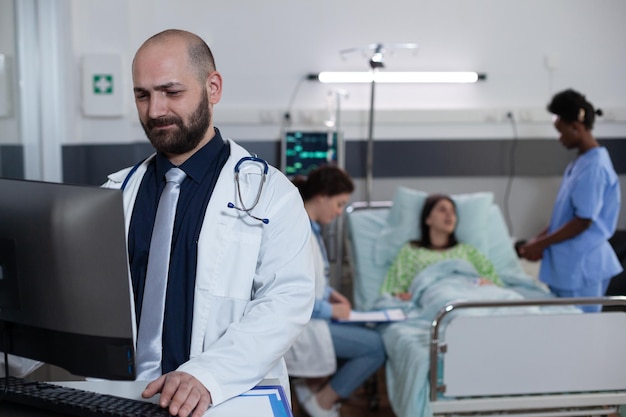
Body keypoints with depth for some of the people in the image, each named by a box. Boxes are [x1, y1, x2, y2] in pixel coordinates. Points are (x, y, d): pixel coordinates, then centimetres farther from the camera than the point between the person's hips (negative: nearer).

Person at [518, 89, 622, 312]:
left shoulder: (594, 167, -19)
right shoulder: (580, 161, 11)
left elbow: (583, 221, -21)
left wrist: (542, 244, -14)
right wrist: (540, 238, 9)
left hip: (581, 268, -9)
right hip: (568, 265, 9)